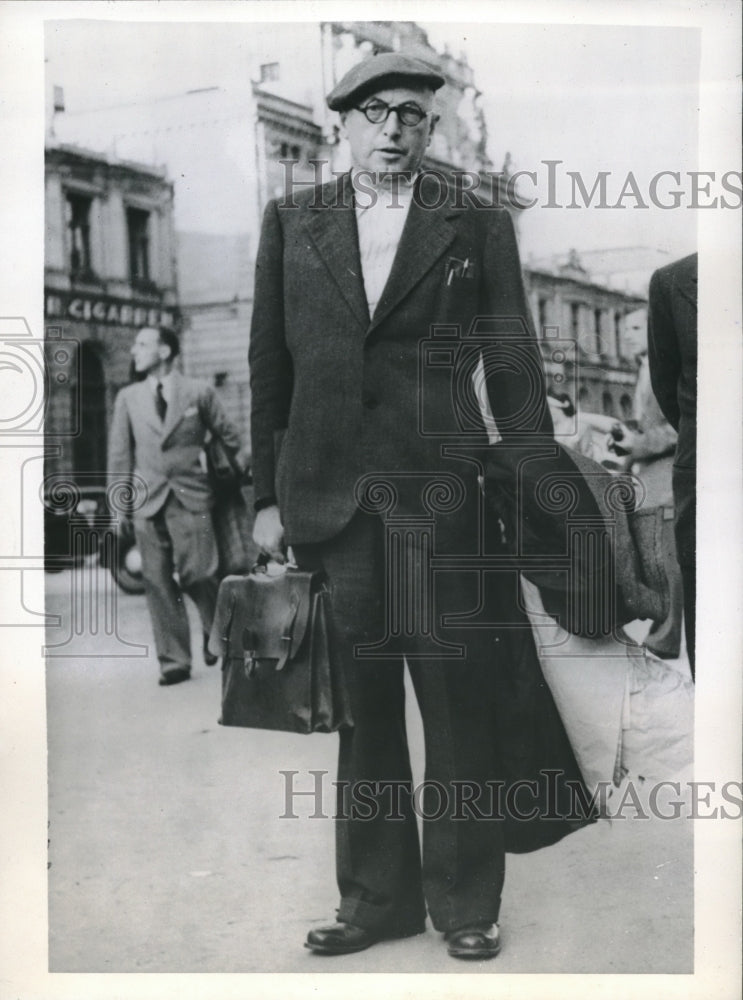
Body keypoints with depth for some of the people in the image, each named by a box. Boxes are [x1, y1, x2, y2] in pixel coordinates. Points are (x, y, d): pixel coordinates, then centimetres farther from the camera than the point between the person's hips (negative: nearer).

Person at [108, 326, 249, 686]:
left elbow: (228, 436, 10)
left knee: (197, 576, -8)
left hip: (191, 499, -3)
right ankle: (173, 661, 11)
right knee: (158, 583, 1)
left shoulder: (199, 392, 2)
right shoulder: (128, 397, 9)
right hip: (147, 503, 3)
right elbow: (120, 454, 10)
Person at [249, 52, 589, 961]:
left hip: (440, 493, -2)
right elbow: (269, 365, 11)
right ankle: (375, 898, 22)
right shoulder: (291, 222, 12)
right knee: (356, 704, 8)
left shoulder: (479, 227, 7)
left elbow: (514, 369, 6)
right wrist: (267, 495, 7)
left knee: (459, 703, 1)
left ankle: (464, 901, 17)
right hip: (328, 497, 2)